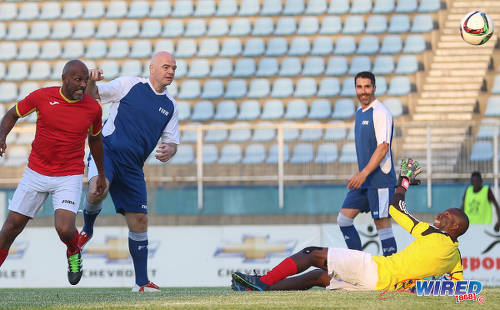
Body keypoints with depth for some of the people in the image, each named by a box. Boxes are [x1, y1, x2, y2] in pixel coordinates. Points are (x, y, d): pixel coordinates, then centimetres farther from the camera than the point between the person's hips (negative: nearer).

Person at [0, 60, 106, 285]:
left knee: (64, 229, -20)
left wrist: (101, 174, 23)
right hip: (36, 172, 1)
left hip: (69, 178, -1)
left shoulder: (93, 108, -5)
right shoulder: (42, 97, -8)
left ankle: (74, 252, 16)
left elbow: (95, 139, 15)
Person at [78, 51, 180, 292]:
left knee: (139, 220, 0)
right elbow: (93, 94, -1)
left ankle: (141, 282, 10)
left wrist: (169, 150, -6)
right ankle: (87, 229, -1)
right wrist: (91, 82, -24)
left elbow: (171, 141, 18)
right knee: (98, 190, -34)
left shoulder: (170, 106, 14)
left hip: (132, 167, 5)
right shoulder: (129, 85, 2)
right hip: (107, 151, -5)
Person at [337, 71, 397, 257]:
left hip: (380, 179, -9)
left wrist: (363, 174, -26)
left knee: (382, 224, -7)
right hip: (363, 180, 9)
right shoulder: (360, 113, 16)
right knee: (344, 219, 6)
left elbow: (383, 148, -20)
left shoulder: (380, 113, -12)